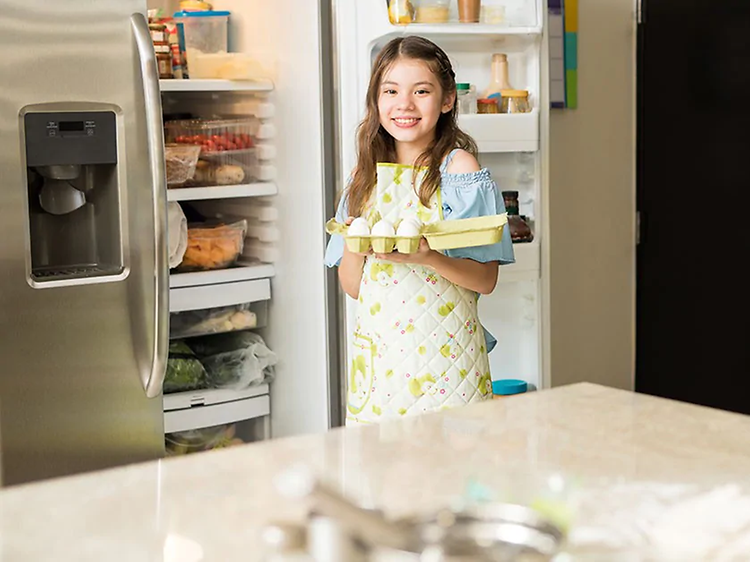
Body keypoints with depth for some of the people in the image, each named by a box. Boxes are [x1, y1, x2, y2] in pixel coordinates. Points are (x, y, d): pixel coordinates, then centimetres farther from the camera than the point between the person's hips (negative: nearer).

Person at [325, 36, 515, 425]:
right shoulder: (367, 174, 8)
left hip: (444, 352, -4)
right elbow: (352, 286, 9)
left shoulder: (459, 168, -4)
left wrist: (428, 258, -23)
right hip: (377, 354, 4)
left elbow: (486, 280, -8)